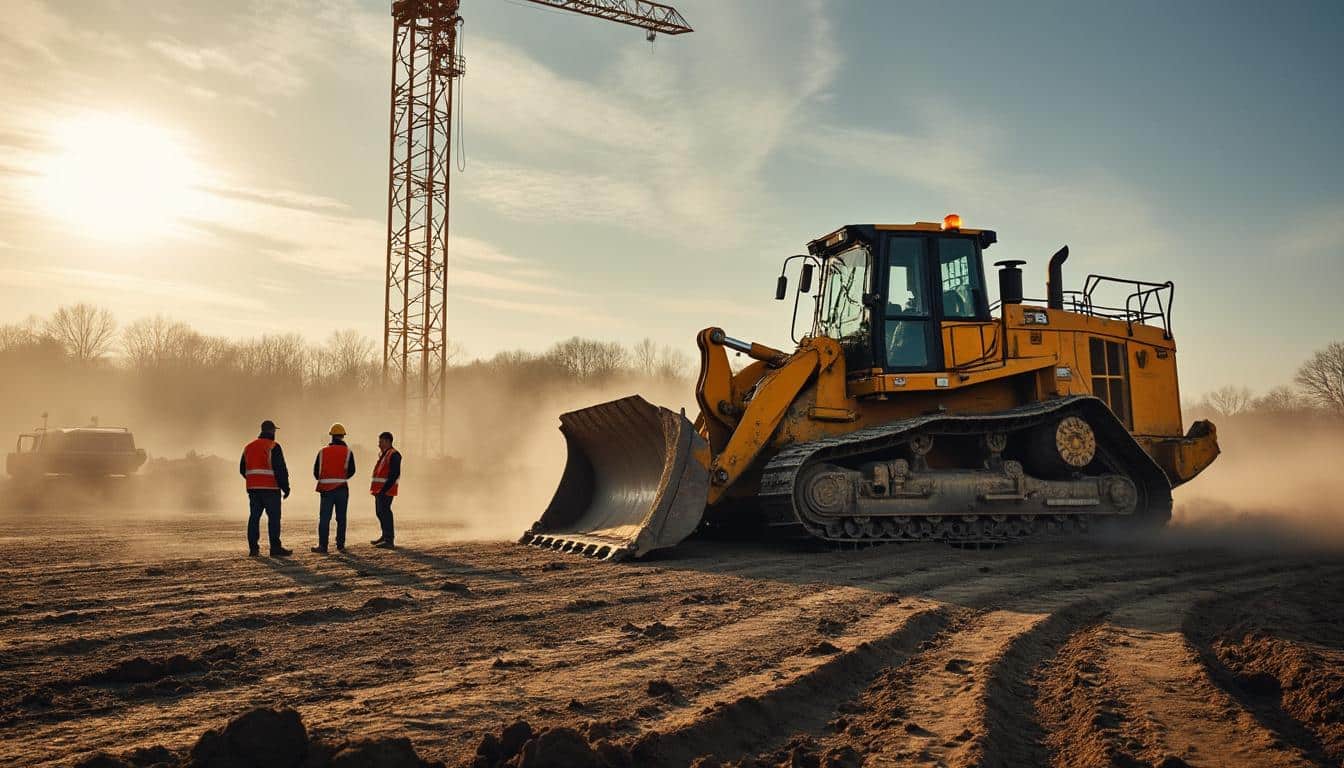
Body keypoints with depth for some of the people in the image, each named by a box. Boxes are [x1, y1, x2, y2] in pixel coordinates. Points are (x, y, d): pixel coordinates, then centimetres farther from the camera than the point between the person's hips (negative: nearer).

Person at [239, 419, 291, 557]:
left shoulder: (248, 447, 13)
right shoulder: (273, 447, -8)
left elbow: (242, 469, 17)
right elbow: (280, 469, -13)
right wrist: (286, 487, -7)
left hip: (253, 488, 6)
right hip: (270, 488, -6)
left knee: (254, 517, 7)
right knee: (274, 517, -4)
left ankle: (253, 548, 6)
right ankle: (275, 548, -7)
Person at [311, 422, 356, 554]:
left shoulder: (323, 452, 1)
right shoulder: (348, 452, -2)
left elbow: (316, 471, 3)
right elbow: (351, 471, -2)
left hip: (326, 489, 0)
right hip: (342, 489, 0)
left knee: (324, 518, 2)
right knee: (341, 518, 8)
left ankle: (322, 546, -3)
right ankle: (340, 545, 9)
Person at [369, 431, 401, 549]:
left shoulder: (394, 455, -13)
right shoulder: (383, 454, 19)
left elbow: (395, 474, -20)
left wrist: (384, 489, -24)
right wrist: (376, 489, 17)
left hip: (386, 490, -10)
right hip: (379, 489, 10)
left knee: (384, 512, -13)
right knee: (379, 512, 16)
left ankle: (389, 541, -13)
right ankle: (385, 536, 28)